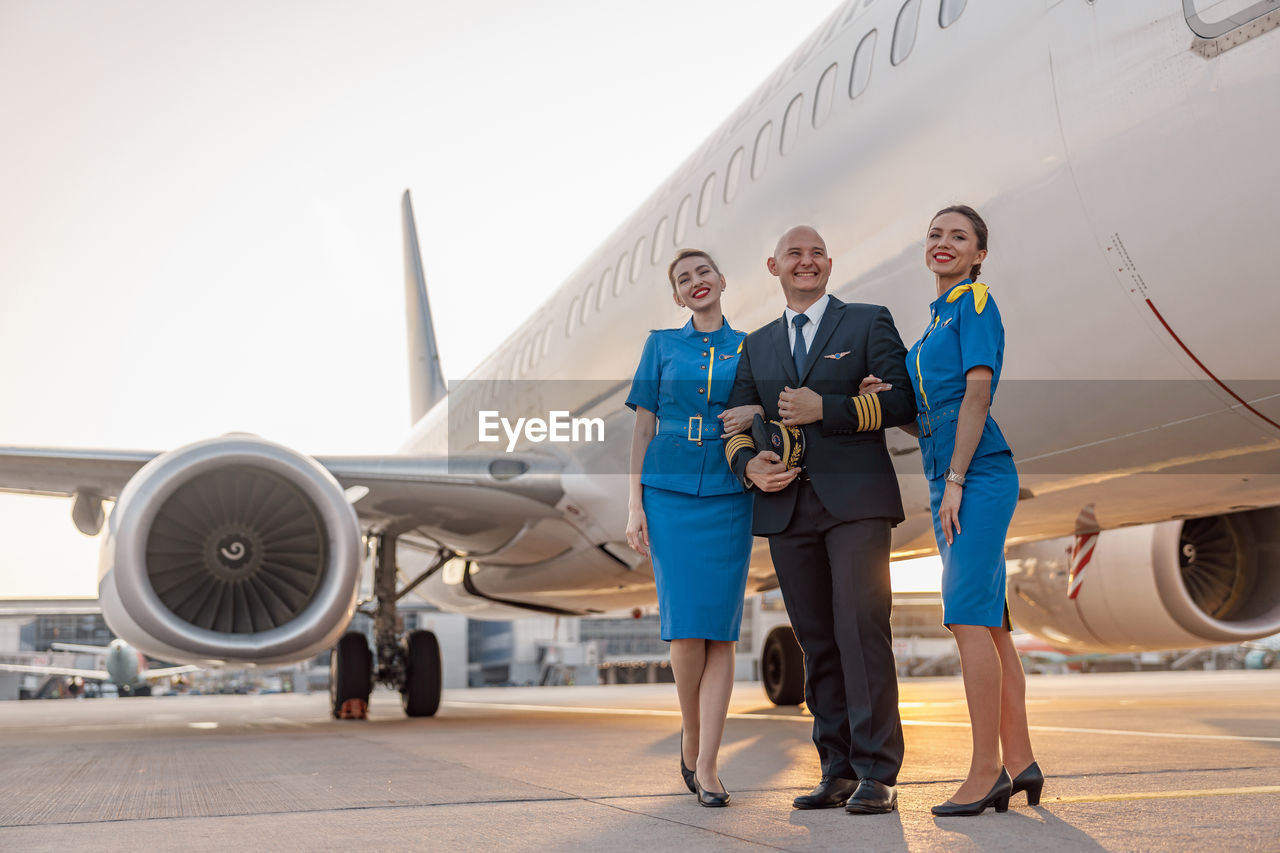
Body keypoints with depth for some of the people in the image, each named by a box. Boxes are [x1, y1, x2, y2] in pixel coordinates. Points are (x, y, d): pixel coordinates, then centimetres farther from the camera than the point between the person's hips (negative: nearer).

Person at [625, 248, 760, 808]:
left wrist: (755, 414, -8)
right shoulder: (662, 345, 10)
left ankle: (706, 766, -2)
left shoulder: (749, 349, 11)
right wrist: (634, 503, -1)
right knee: (685, 626, -9)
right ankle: (690, 734, 16)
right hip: (669, 494, 0)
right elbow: (643, 427, 7)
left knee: (720, 631, -6)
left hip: (728, 497, 1)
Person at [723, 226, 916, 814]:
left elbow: (904, 400, -3)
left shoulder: (869, 323, 9)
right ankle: (838, 771, 12)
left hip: (856, 500, -4)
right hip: (787, 506, 4)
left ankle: (877, 775, -7)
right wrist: (748, 463, -3)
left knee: (861, 629, -11)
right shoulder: (757, 345, 22)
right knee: (816, 642, 6)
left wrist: (825, 408, -11)